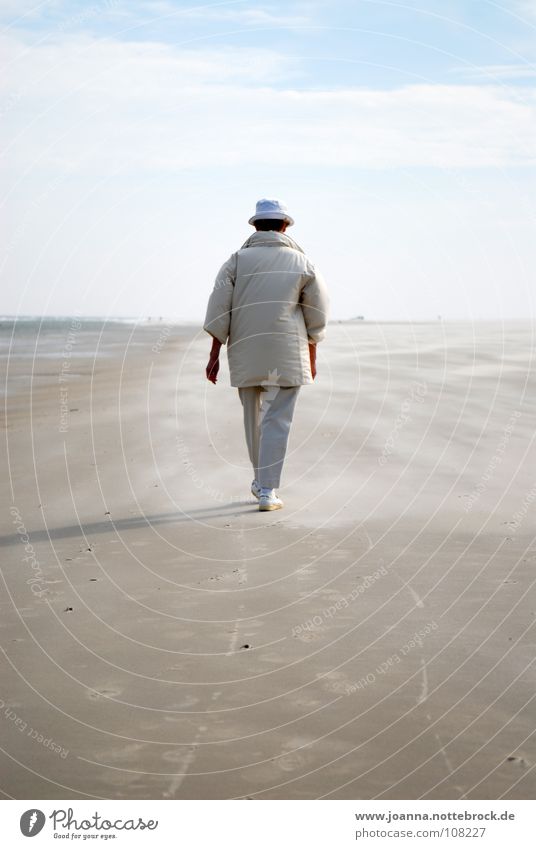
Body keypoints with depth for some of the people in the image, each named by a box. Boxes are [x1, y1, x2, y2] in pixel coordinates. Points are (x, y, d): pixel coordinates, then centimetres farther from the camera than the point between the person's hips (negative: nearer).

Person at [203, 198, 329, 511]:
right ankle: (268, 492, -5)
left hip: (246, 354, 2)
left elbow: (218, 309, -3)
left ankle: (261, 480, 31)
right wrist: (312, 358, 17)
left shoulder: (238, 260, 2)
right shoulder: (302, 263, 3)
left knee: (253, 418, 17)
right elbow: (317, 315, 7)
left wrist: (215, 355, 0)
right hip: (287, 356, -2)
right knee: (277, 421, 0)